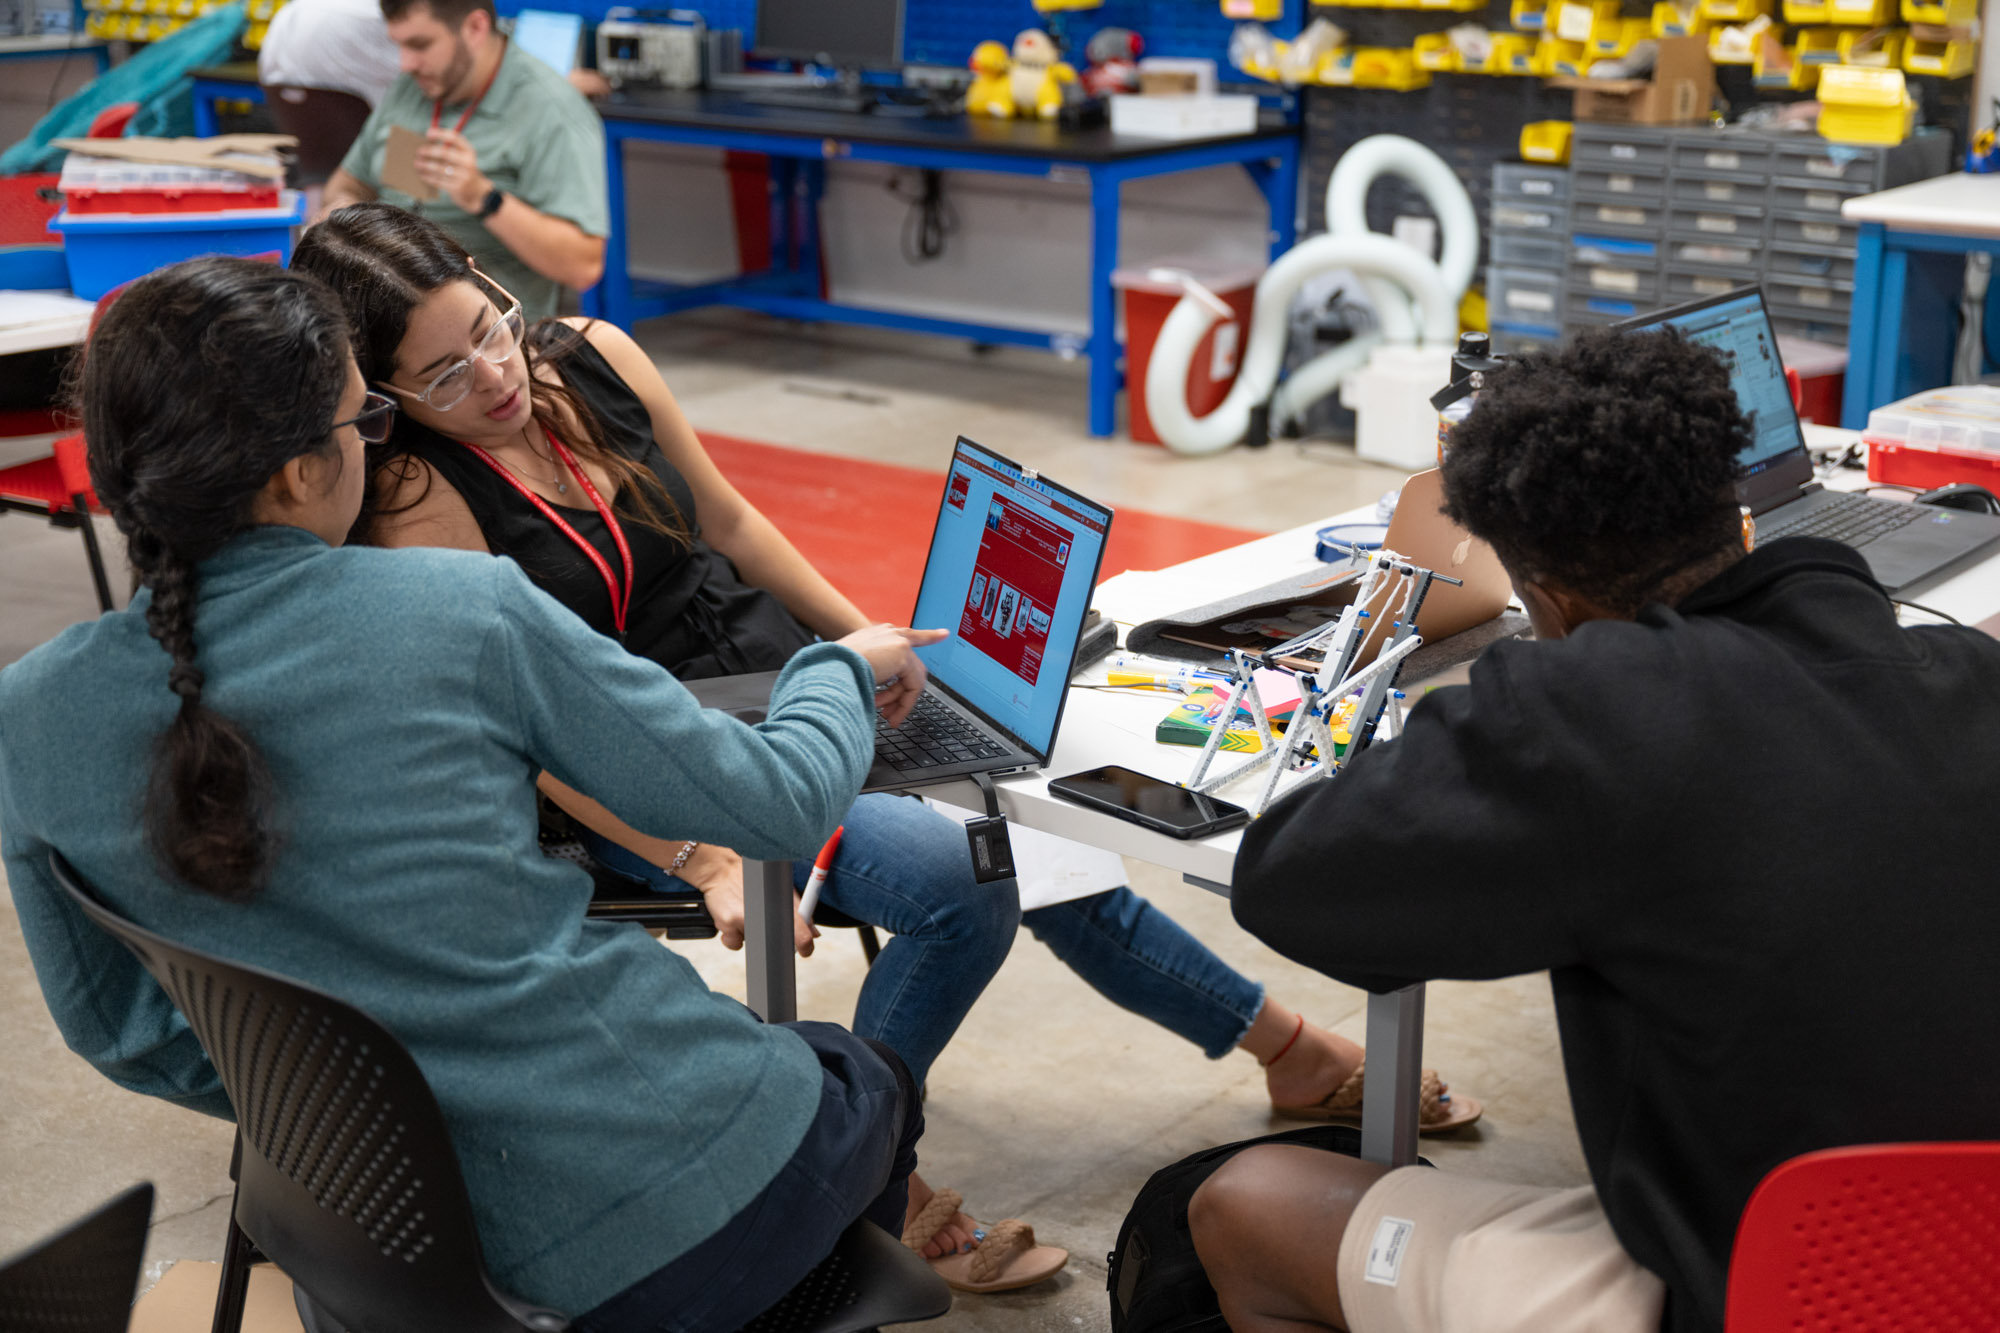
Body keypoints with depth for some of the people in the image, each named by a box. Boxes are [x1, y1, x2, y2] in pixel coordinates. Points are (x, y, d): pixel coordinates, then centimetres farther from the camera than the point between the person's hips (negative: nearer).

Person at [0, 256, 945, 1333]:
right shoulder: (463, 610, -17)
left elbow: (117, 1032, 7)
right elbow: (777, 802, -8)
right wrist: (845, 668, 14)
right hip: (703, 1197, -4)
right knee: (870, 1079, 31)